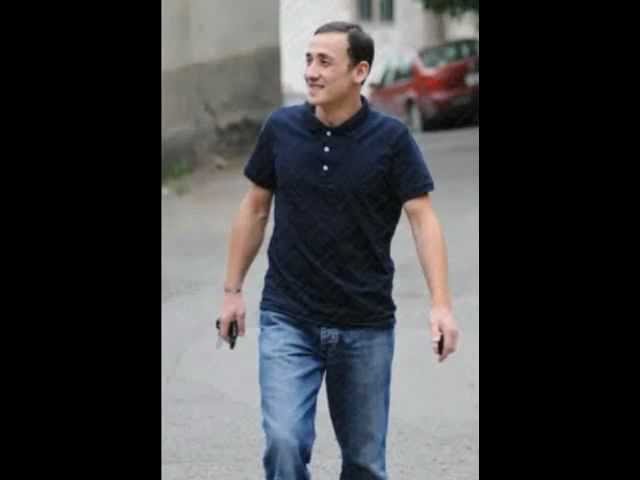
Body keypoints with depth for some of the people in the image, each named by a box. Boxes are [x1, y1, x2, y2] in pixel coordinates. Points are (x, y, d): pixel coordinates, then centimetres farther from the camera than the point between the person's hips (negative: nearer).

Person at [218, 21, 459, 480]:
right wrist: (233, 290, 10)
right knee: (285, 441, -15)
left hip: (366, 325, -1)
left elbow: (423, 218, -11)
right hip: (287, 320, 1)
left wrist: (441, 305, -22)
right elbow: (256, 208, 10)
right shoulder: (281, 128, -1)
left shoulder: (392, 139, -8)